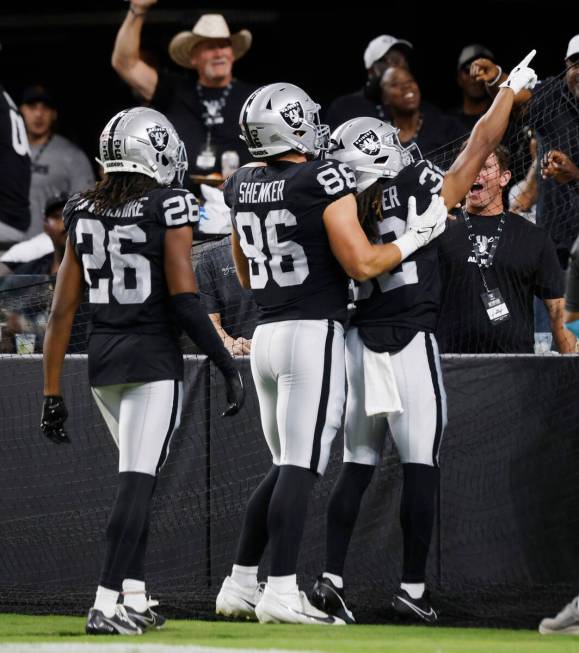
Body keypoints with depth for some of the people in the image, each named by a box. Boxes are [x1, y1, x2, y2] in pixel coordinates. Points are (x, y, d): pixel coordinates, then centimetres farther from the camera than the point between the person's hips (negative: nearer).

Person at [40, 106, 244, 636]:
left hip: (102, 360, 6)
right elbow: (184, 300, -15)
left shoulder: (83, 213, 7)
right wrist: (228, 367, -9)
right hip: (154, 359, -6)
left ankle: (135, 598, 16)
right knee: (137, 482, -7)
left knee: (140, 476, 19)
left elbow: (62, 311, 6)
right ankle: (106, 605, -15)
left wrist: (52, 393, 9)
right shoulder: (169, 209, -9)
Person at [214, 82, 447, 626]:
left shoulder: (242, 188, 10)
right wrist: (416, 236, -1)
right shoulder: (325, 180, -11)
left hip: (266, 333, 7)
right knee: (300, 468, -7)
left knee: (284, 467, 17)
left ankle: (239, 585, 14)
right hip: (313, 333, -7)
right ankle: (281, 593, -11)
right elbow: (361, 265, -13)